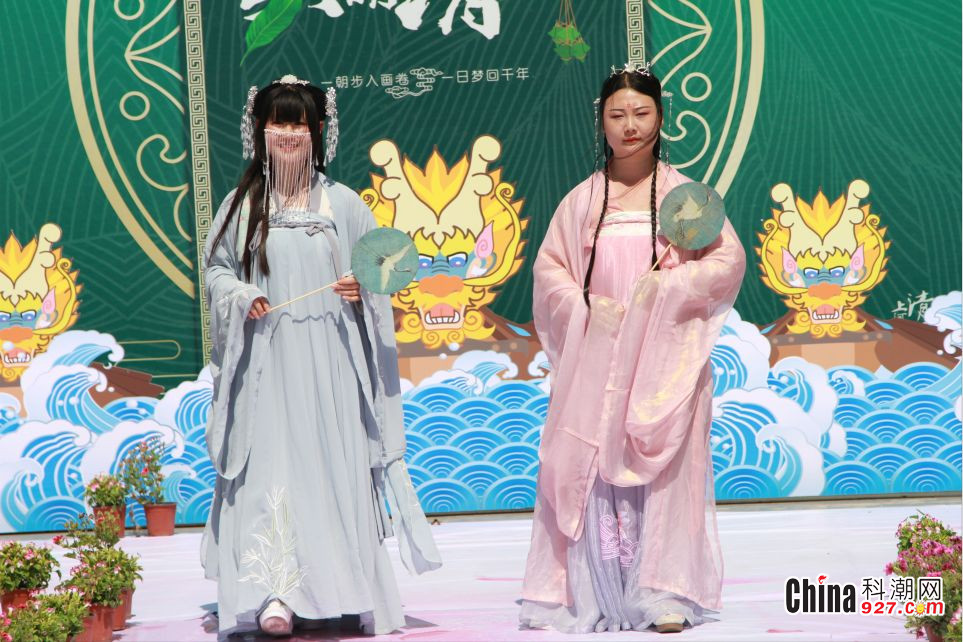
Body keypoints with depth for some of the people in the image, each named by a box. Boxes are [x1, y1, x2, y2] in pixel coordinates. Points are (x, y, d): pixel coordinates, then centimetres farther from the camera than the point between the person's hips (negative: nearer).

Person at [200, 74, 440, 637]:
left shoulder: (343, 204, 5)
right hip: (266, 363, 0)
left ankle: (335, 592, 9)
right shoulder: (243, 204, 6)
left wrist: (361, 290, -10)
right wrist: (242, 297, -8)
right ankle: (275, 595, -11)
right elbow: (217, 269, 10)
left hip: (329, 363, 0)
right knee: (269, 468, -7)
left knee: (334, 468, 0)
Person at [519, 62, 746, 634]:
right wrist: (587, 306, -11)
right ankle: (578, 596, 5)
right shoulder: (582, 200, 9)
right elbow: (549, 269, 7)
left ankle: (664, 593, 1)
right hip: (595, 356, 1)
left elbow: (728, 260, -1)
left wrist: (665, 287, -14)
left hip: (664, 356, -1)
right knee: (587, 469, -1)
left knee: (663, 465, -4)